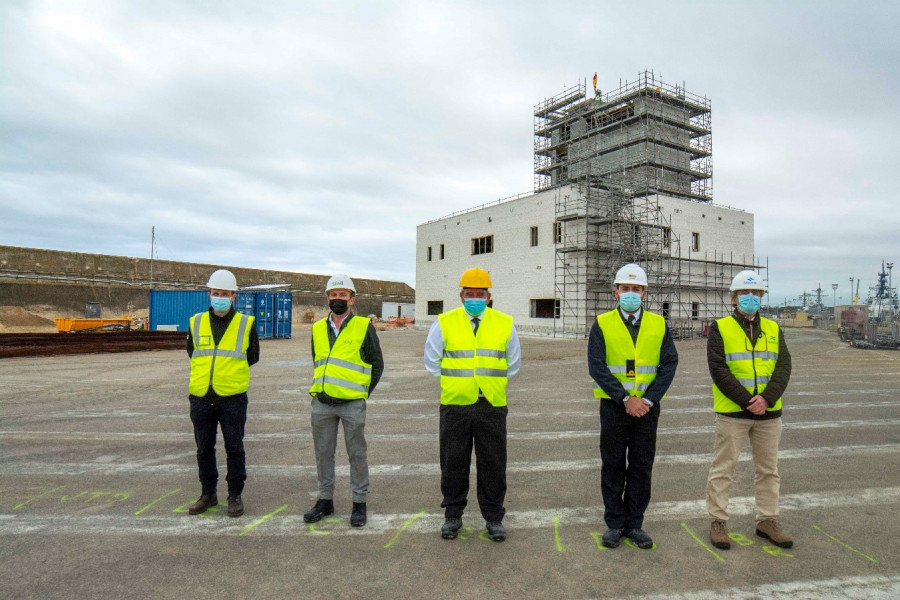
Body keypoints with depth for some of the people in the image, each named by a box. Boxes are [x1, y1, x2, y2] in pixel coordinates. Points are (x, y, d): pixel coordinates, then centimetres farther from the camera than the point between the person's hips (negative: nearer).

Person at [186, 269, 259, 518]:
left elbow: (252, 357, 9)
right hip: (201, 397, 3)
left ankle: (235, 495, 21)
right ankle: (208, 494, 31)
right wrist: (209, 372, 14)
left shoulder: (246, 324, -2)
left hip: (233, 397, -3)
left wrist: (231, 370, 9)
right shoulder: (196, 322, 4)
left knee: (234, 448, 6)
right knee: (204, 449, 14)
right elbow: (191, 353, 19)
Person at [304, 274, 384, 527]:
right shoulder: (318, 328, 10)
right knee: (323, 453, 13)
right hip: (322, 403, 4)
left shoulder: (364, 327, -3)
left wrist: (364, 392, -1)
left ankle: (359, 503, 19)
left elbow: (377, 364, 1)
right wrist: (320, 388, 11)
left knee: (357, 454, 6)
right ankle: (325, 500, 28)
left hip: (352, 404, -4)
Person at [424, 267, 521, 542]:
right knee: (453, 463, 10)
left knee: (492, 464, 8)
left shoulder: (505, 324, 3)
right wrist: (452, 383, 10)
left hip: (492, 406, 1)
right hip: (454, 406, 0)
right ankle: (452, 515, 27)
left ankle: (493, 518, 24)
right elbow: (431, 360, 11)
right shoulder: (445, 323, 0)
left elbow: (513, 362, 17)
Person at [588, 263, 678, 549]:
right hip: (613, 406, -2)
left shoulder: (659, 325, 4)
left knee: (642, 466, 10)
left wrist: (648, 399, -12)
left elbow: (669, 365, -2)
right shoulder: (602, 324, -3)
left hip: (647, 406, 2)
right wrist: (624, 398, -15)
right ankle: (614, 524, 21)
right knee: (613, 466, 7)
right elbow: (596, 367, -9)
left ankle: (634, 524, 24)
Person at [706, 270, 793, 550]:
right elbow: (718, 369, -11)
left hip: (769, 412, 4)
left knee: (768, 469, 15)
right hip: (732, 412, -4)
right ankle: (717, 521, 15)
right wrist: (746, 400, -17)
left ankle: (767, 520, 30)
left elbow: (784, 367, 0)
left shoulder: (773, 329, 9)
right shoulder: (720, 328, -3)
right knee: (723, 469, 3)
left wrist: (767, 398, -15)